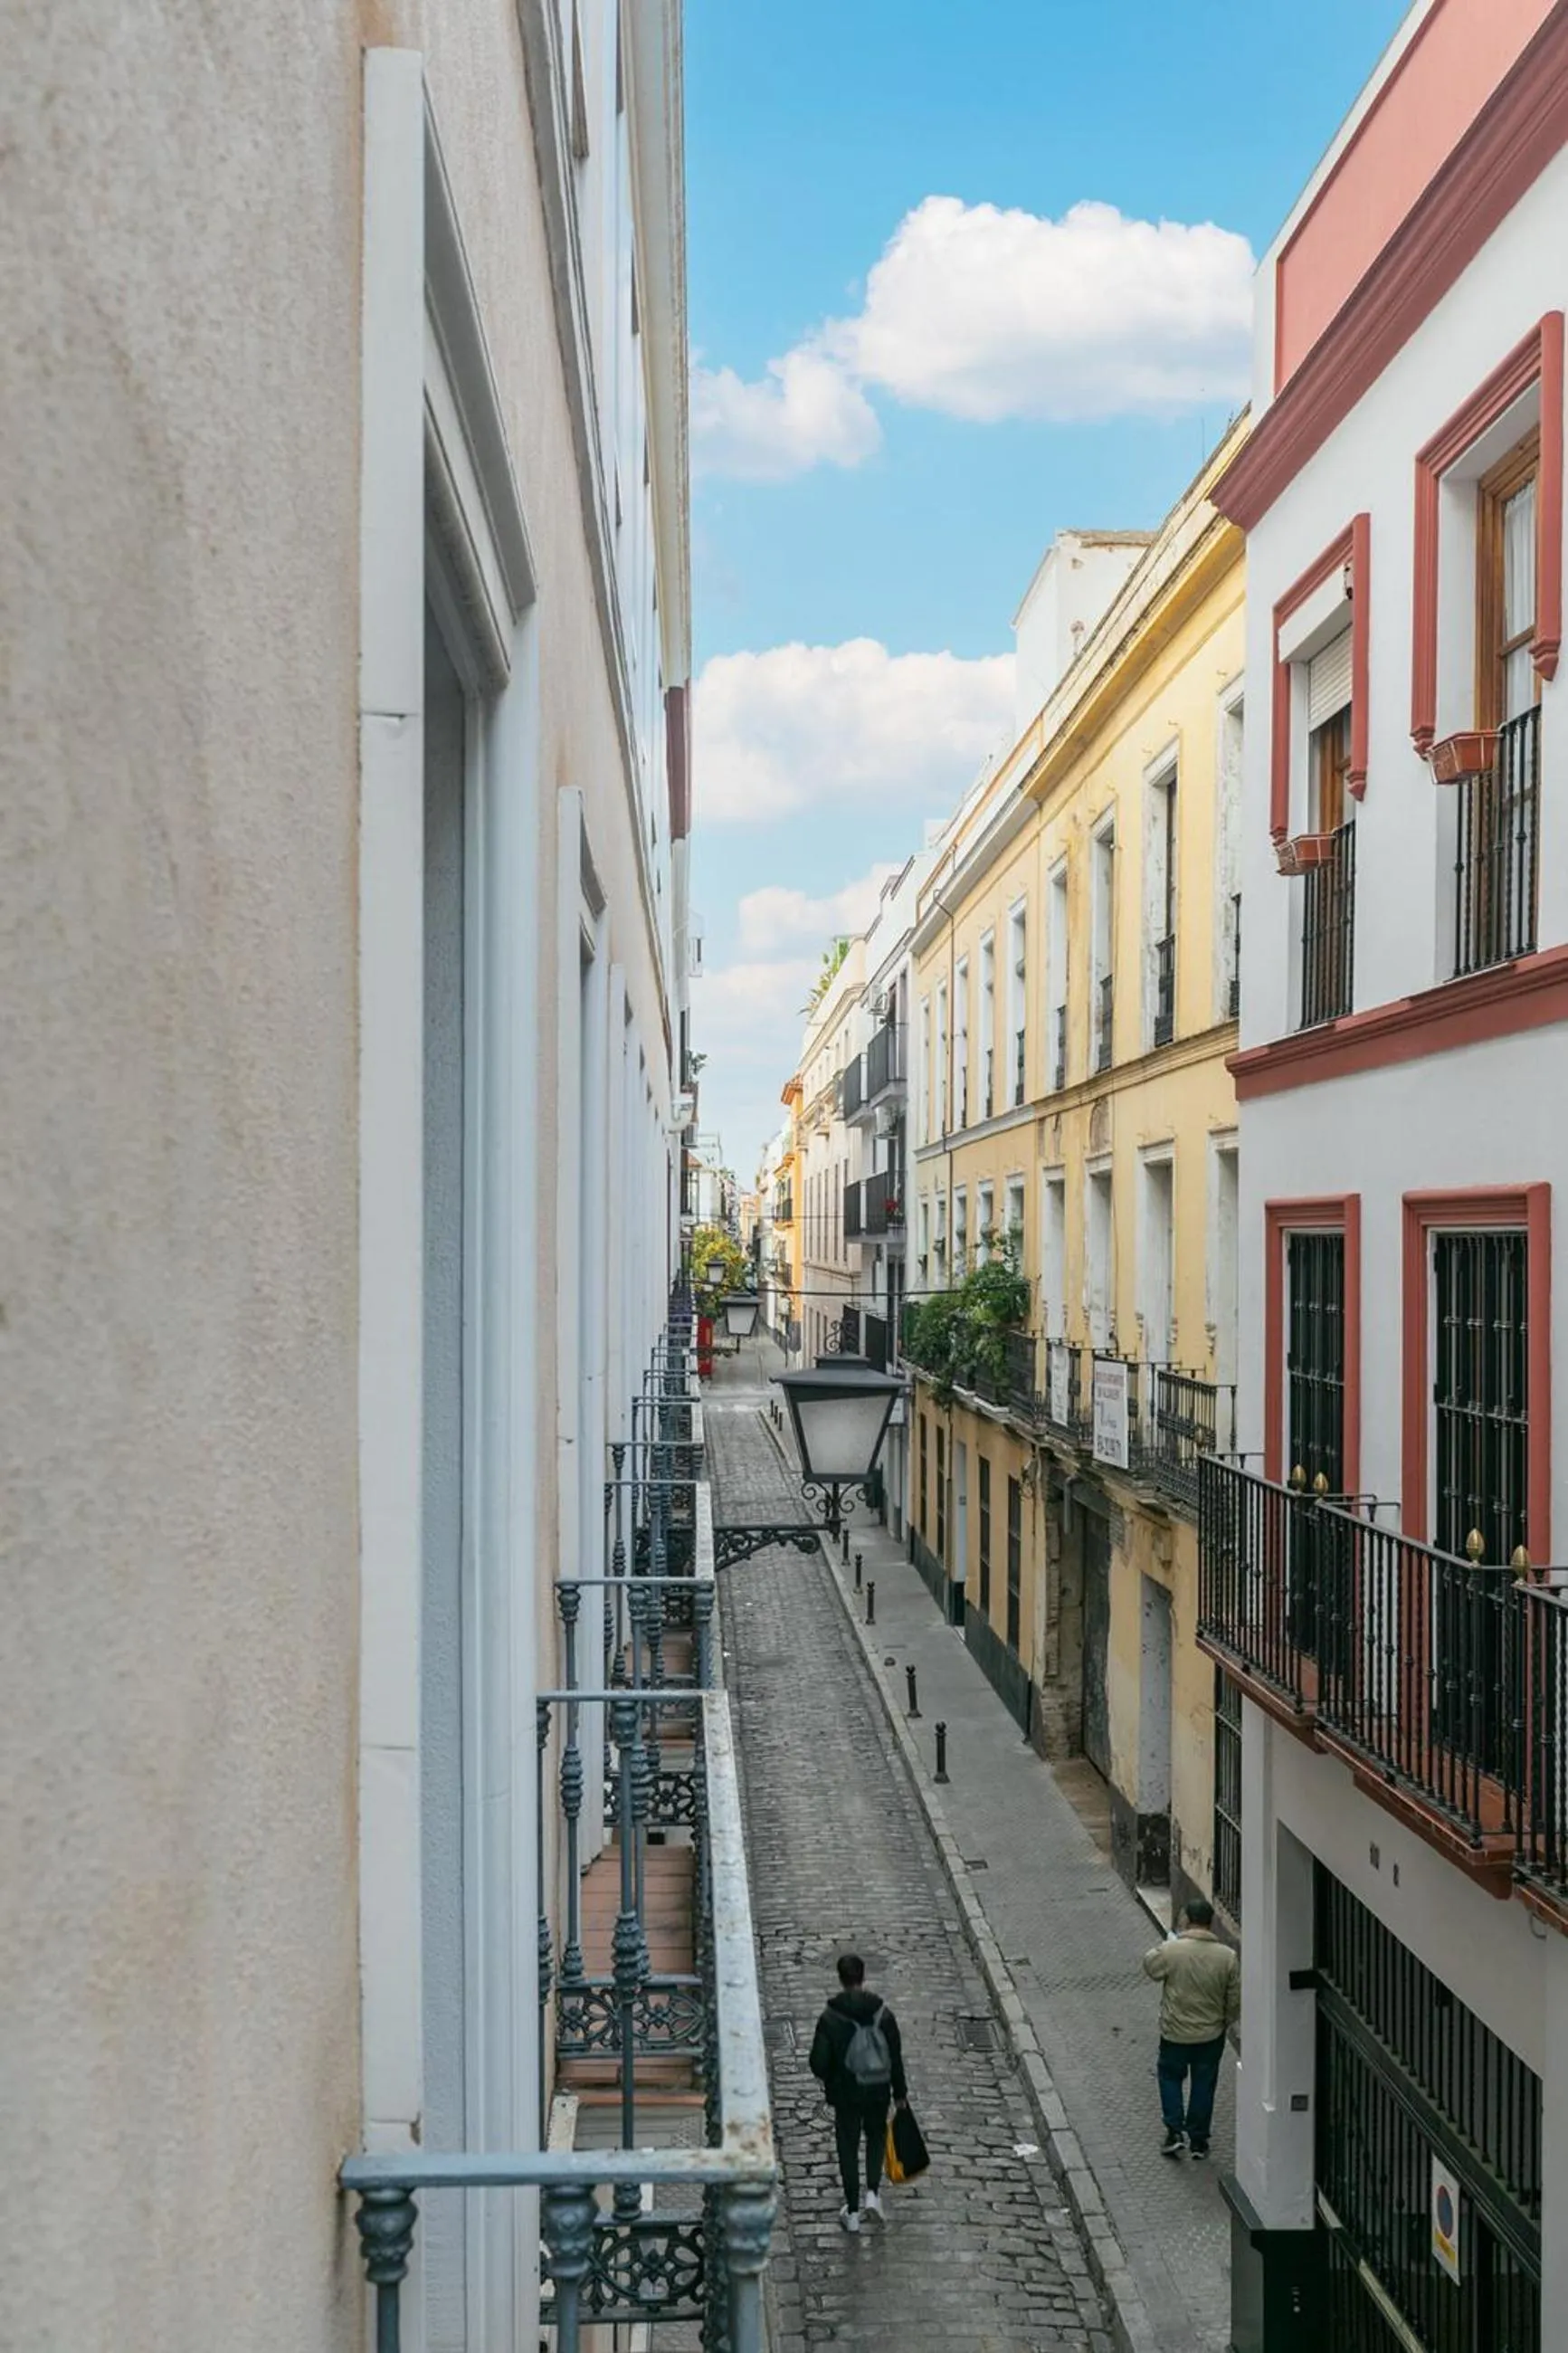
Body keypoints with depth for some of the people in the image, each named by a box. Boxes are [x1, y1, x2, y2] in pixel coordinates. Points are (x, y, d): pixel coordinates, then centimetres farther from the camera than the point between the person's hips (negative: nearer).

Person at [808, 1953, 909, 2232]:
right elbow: (896, 2056, -3)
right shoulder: (882, 2014, -10)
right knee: (876, 2135, 27)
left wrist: (826, 2078, 8)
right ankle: (873, 2193, 15)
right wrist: (900, 2092, 10)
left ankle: (852, 2212, 19)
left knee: (848, 2148, 13)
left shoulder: (830, 2018, -17)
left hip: (845, 2094, -2)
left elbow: (819, 2063, -15)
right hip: (878, 2091, 2)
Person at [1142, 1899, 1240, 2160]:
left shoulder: (1170, 1951, -20)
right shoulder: (1228, 1957, -13)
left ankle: (1175, 2131, 12)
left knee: (1171, 2077, 20)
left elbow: (1150, 1967, 0)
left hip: (1175, 2032, -1)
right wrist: (1225, 2023, 13)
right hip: (1211, 2035, 2)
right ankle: (1198, 2140, 24)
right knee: (1204, 2084, 17)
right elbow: (1235, 2000, -4)